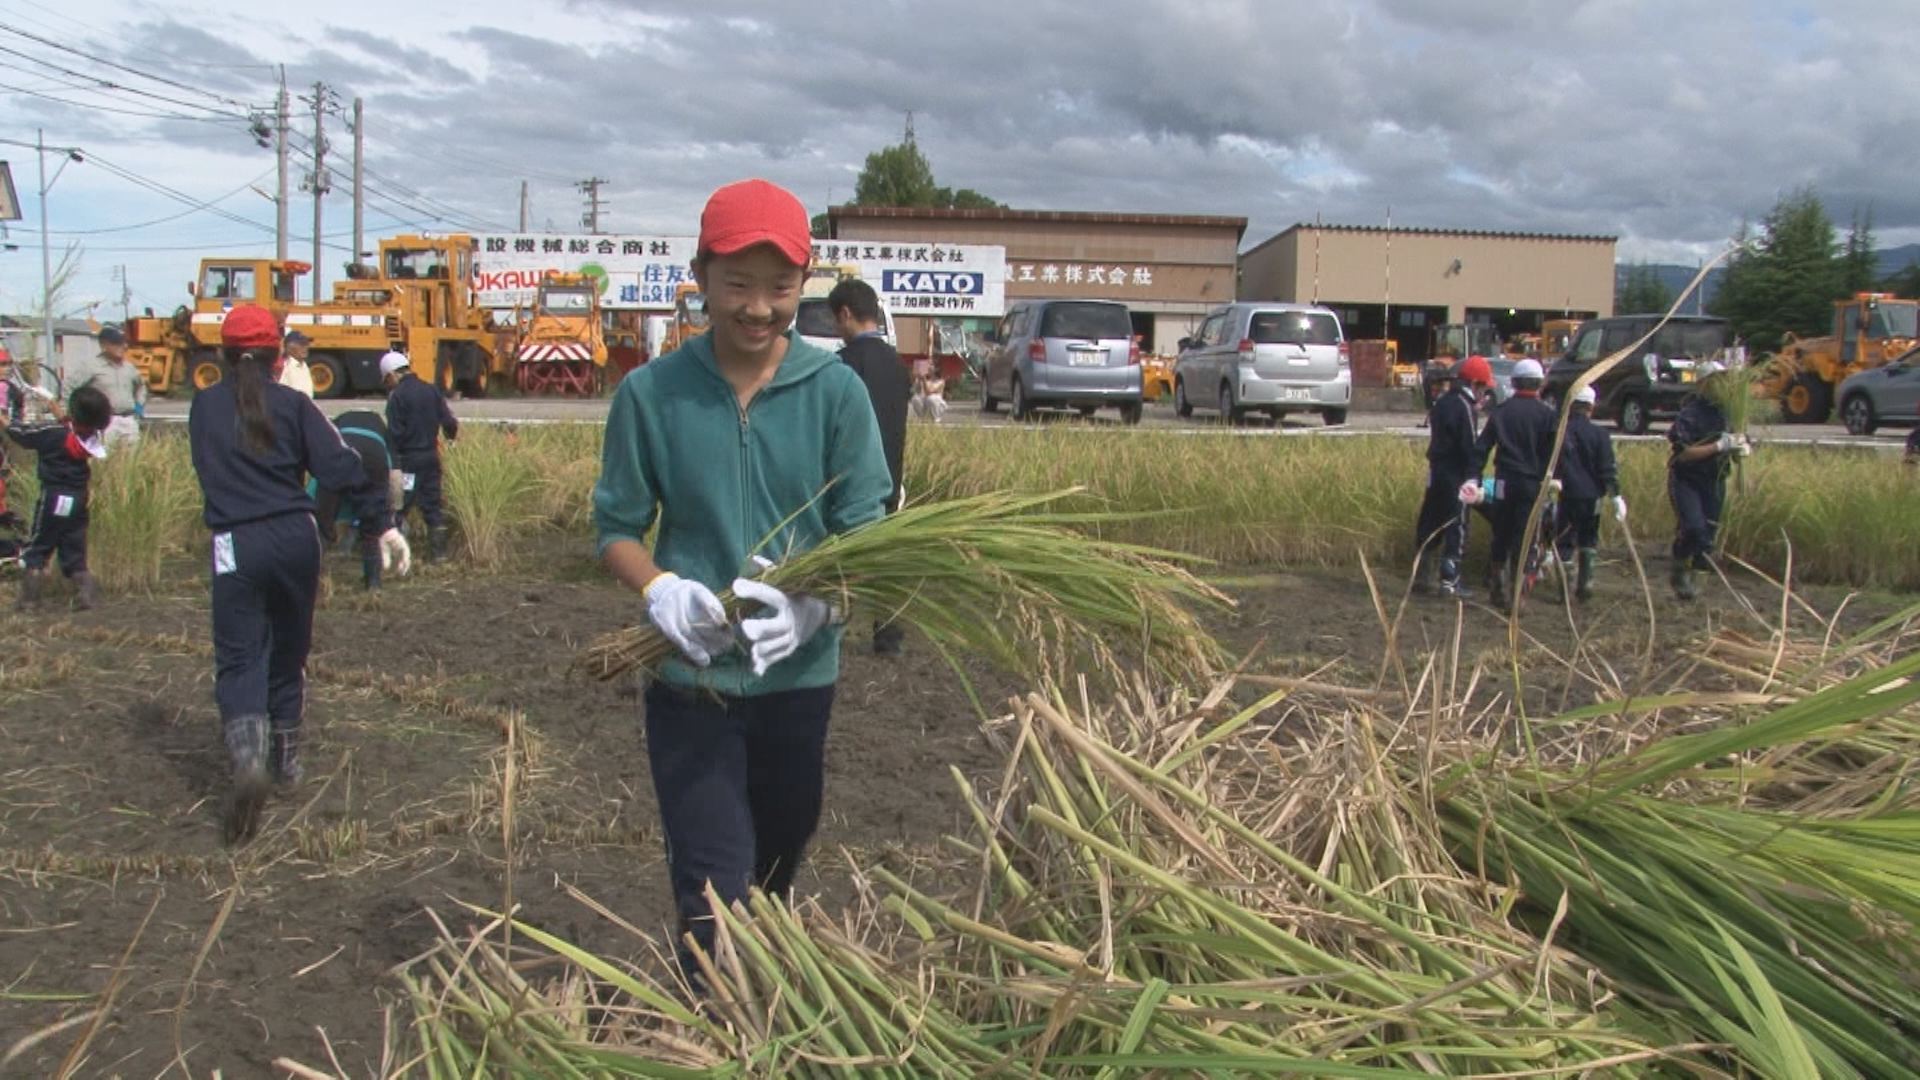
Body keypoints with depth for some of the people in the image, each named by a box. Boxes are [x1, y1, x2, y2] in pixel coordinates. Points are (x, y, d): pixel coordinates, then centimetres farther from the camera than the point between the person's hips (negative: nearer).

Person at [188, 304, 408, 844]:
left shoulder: (205, 405, 6)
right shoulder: (292, 403, 1)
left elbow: (205, 467, 15)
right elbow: (341, 465, -6)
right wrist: (383, 522, -6)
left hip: (237, 545, -1)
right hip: (296, 537, 1)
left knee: (238, 659, -2)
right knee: (289, 650, 18)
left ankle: (250, 755, -28)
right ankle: (285, 756, 30)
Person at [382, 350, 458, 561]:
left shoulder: (397, 395, -11)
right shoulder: (432, 390, 6)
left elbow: (394, 433, -14)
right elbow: (448, 421, 7)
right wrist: (451, 436, 28)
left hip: (408, 459, -6)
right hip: (431, 456, 6)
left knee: (398, 507, -1)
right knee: (432, 504, 12)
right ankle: (438, 551, 13)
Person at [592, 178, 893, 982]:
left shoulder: (835, 391, -7)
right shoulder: (650, 393, -8)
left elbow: (866, 528, -7)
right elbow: (616, 526, -1)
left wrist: (813, 600, -27)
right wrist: (660, 590, -22)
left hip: (799, 673, 2)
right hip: (690, 676, -2)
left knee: (778, 866, 22)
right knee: (713, 887, -4)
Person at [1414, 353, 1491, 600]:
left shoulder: (1441, 401, 12)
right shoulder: (1464, 406, -15)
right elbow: (1469, 447, -17)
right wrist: (1472, 478, -14)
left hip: (1435, 471, 9)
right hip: (1454, 476, -9)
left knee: (1429, 525, 13)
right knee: (1457, 529, -3)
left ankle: (1421, 577, 19)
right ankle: (1450, 582, -3)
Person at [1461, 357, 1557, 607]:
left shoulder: (1501, 410, 3)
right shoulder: (1547, 414, -3)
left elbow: (1482, 446, 1)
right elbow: (1554, 452, -5)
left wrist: (1473, 478, 3)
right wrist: (1549, 478, 5)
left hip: (1504, 481, 2)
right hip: (1532, 483, -2)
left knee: (1501, 537, 13)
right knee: (1524, 540, 1)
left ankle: (1497, 590, 19)